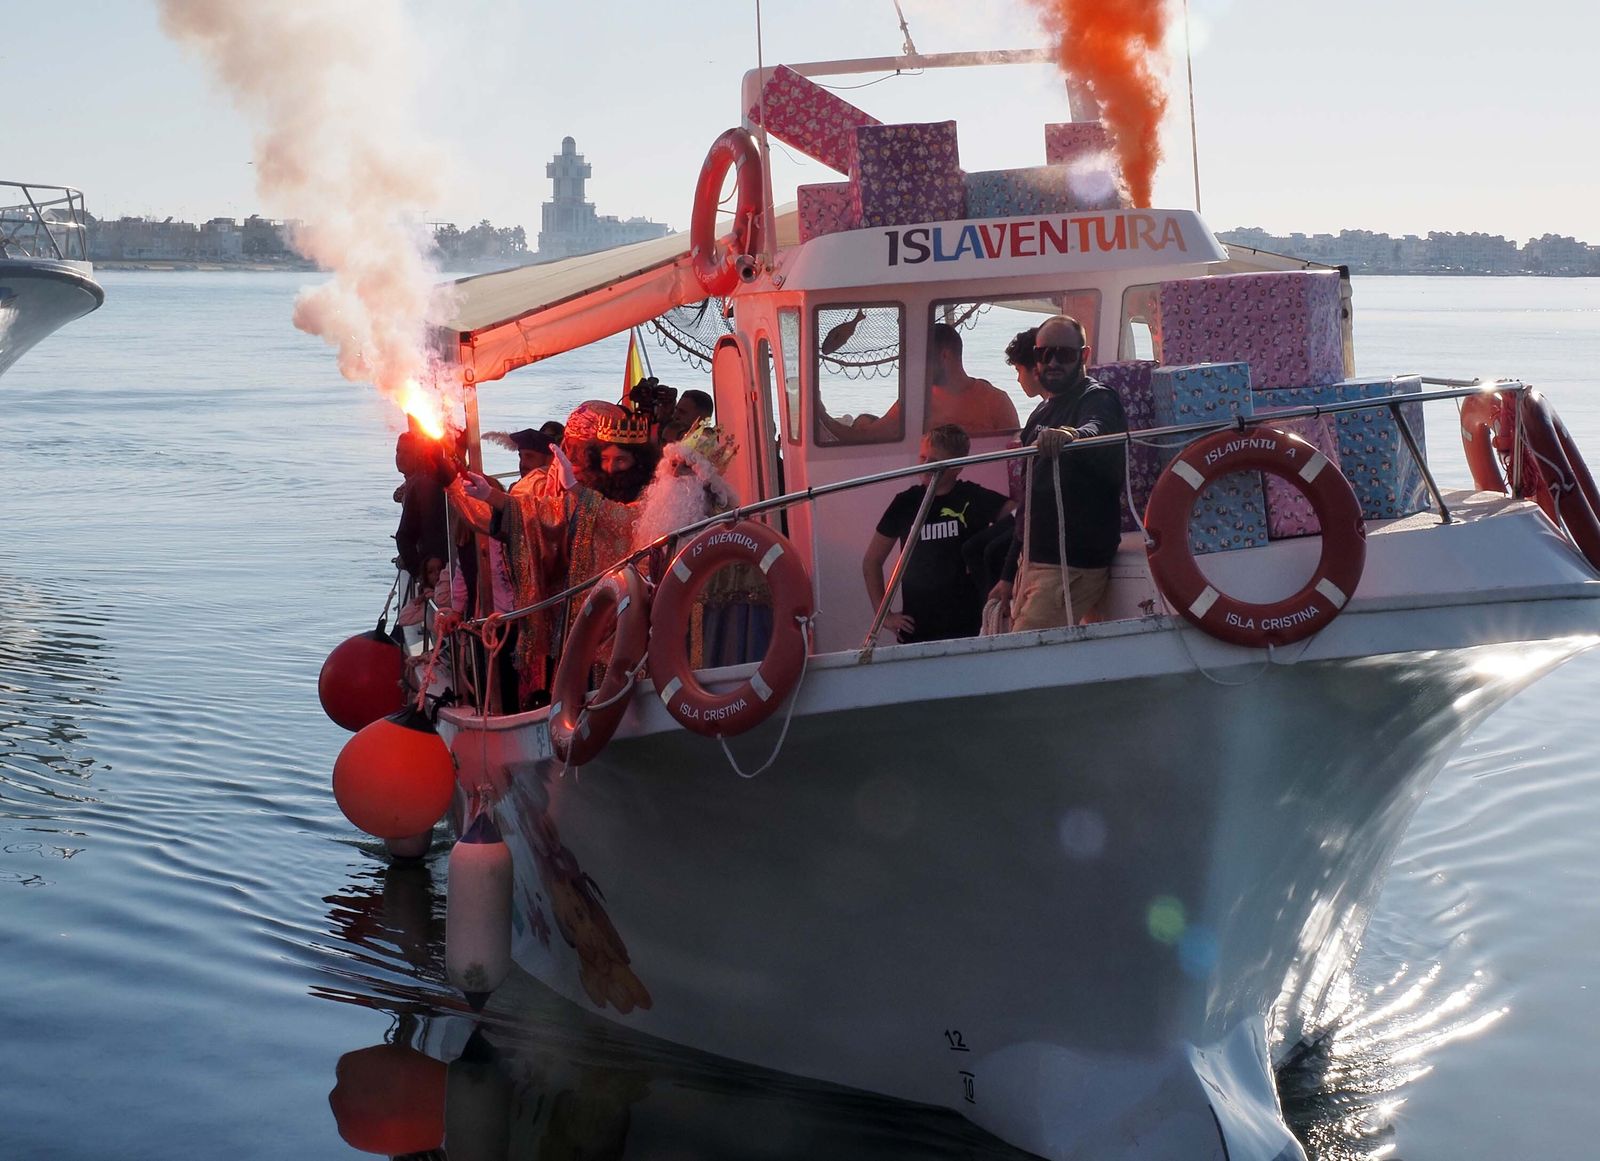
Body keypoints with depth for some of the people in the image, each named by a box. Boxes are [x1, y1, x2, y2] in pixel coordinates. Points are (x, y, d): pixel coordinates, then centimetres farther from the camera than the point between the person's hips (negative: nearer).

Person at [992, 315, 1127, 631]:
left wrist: (1070, 436, -58)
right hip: (1031, 563, 9)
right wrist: (1010, 574, 24)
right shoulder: (1041, 414, 21)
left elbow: (1096, 431, -34)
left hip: (1072, 567, -9)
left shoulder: (1097, 400, -7)